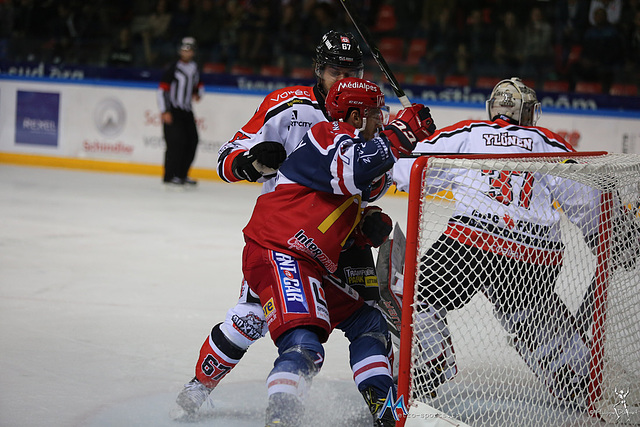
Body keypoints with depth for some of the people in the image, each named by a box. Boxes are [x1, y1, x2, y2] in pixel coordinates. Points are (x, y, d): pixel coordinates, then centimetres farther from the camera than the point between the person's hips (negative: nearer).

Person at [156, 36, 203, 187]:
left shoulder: (194, 68, 12)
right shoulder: (173, 69, -10)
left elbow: (199, 85, 29)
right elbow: (162, 90, -13)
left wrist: (198, 94, 6)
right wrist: (165, 112, -18)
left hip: (187, 111, 8)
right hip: (172, 111, -8)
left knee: (192, 141, 5)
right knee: (176, 142, -15)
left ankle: (182, 175, 17)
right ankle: (170, 176, -9)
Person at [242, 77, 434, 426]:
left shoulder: (349, 145, 24)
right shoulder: (330, 134, -7)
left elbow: (345, 233, 29)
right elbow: (352, 171, -32)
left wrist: (370, 227, 7)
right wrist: (402, 131, -24)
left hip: (313, 267, 11)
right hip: (276, 255, -11)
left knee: (368, 323, 19)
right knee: (303, 346, -28)